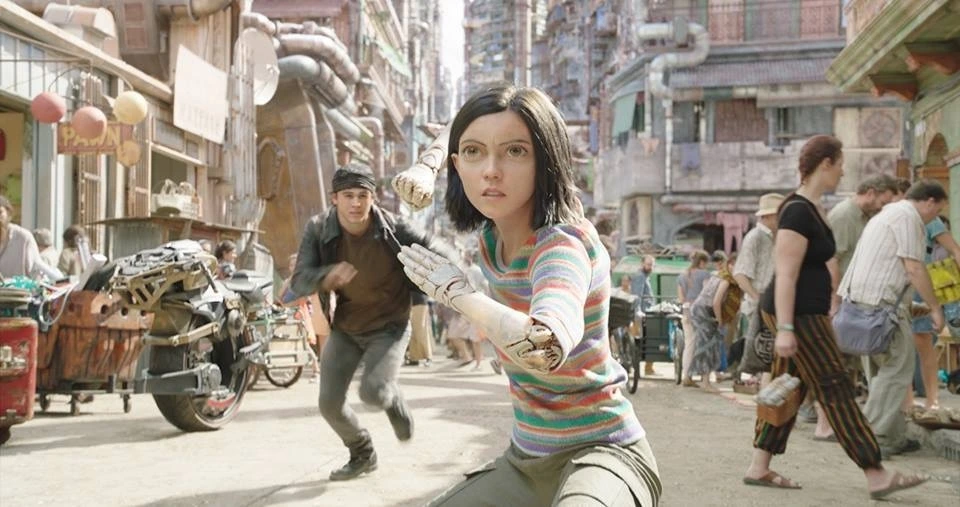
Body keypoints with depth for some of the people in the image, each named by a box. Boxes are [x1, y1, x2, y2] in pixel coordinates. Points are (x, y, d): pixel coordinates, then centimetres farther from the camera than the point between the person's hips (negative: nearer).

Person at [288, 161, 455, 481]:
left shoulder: (393, 229, -20)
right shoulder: (318, 230, -15)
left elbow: (438, 252, -10)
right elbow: (299, 282, -22)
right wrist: (328, 276, -44)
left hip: (389, 327, -3)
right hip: (344, 328, 3)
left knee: (373, 391, -25)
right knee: (330, 404, 2)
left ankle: (393, 402, 16)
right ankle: (363, 455, 32)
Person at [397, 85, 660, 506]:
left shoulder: (563, 243, -24)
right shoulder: (491, 238, 0)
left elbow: (546, 347, -45)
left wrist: (458, 292, -32)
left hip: (601, 452, -8)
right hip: (526, 459, 9)